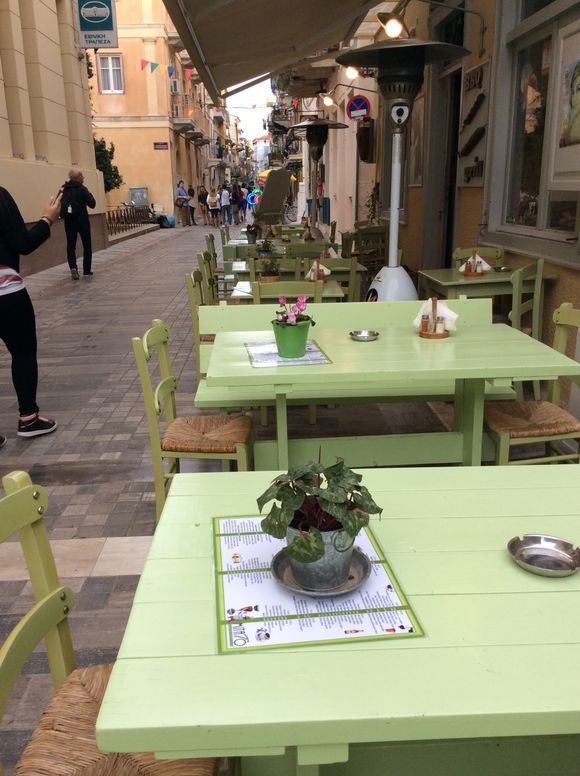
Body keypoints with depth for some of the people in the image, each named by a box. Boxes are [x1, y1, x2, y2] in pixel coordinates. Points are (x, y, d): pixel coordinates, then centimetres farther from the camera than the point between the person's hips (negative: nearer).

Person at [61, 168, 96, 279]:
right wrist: (89, 194, 3)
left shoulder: (64, 189, 5)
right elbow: (92, 204, -10)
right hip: (82, 220, -3)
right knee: (87, 246, 10)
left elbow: (61, 205, 8)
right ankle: (86, 270, 12)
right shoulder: (82, 189, -10)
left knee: (71, 246, 6)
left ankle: (73, 267, -15)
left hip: (69, 221, 3)